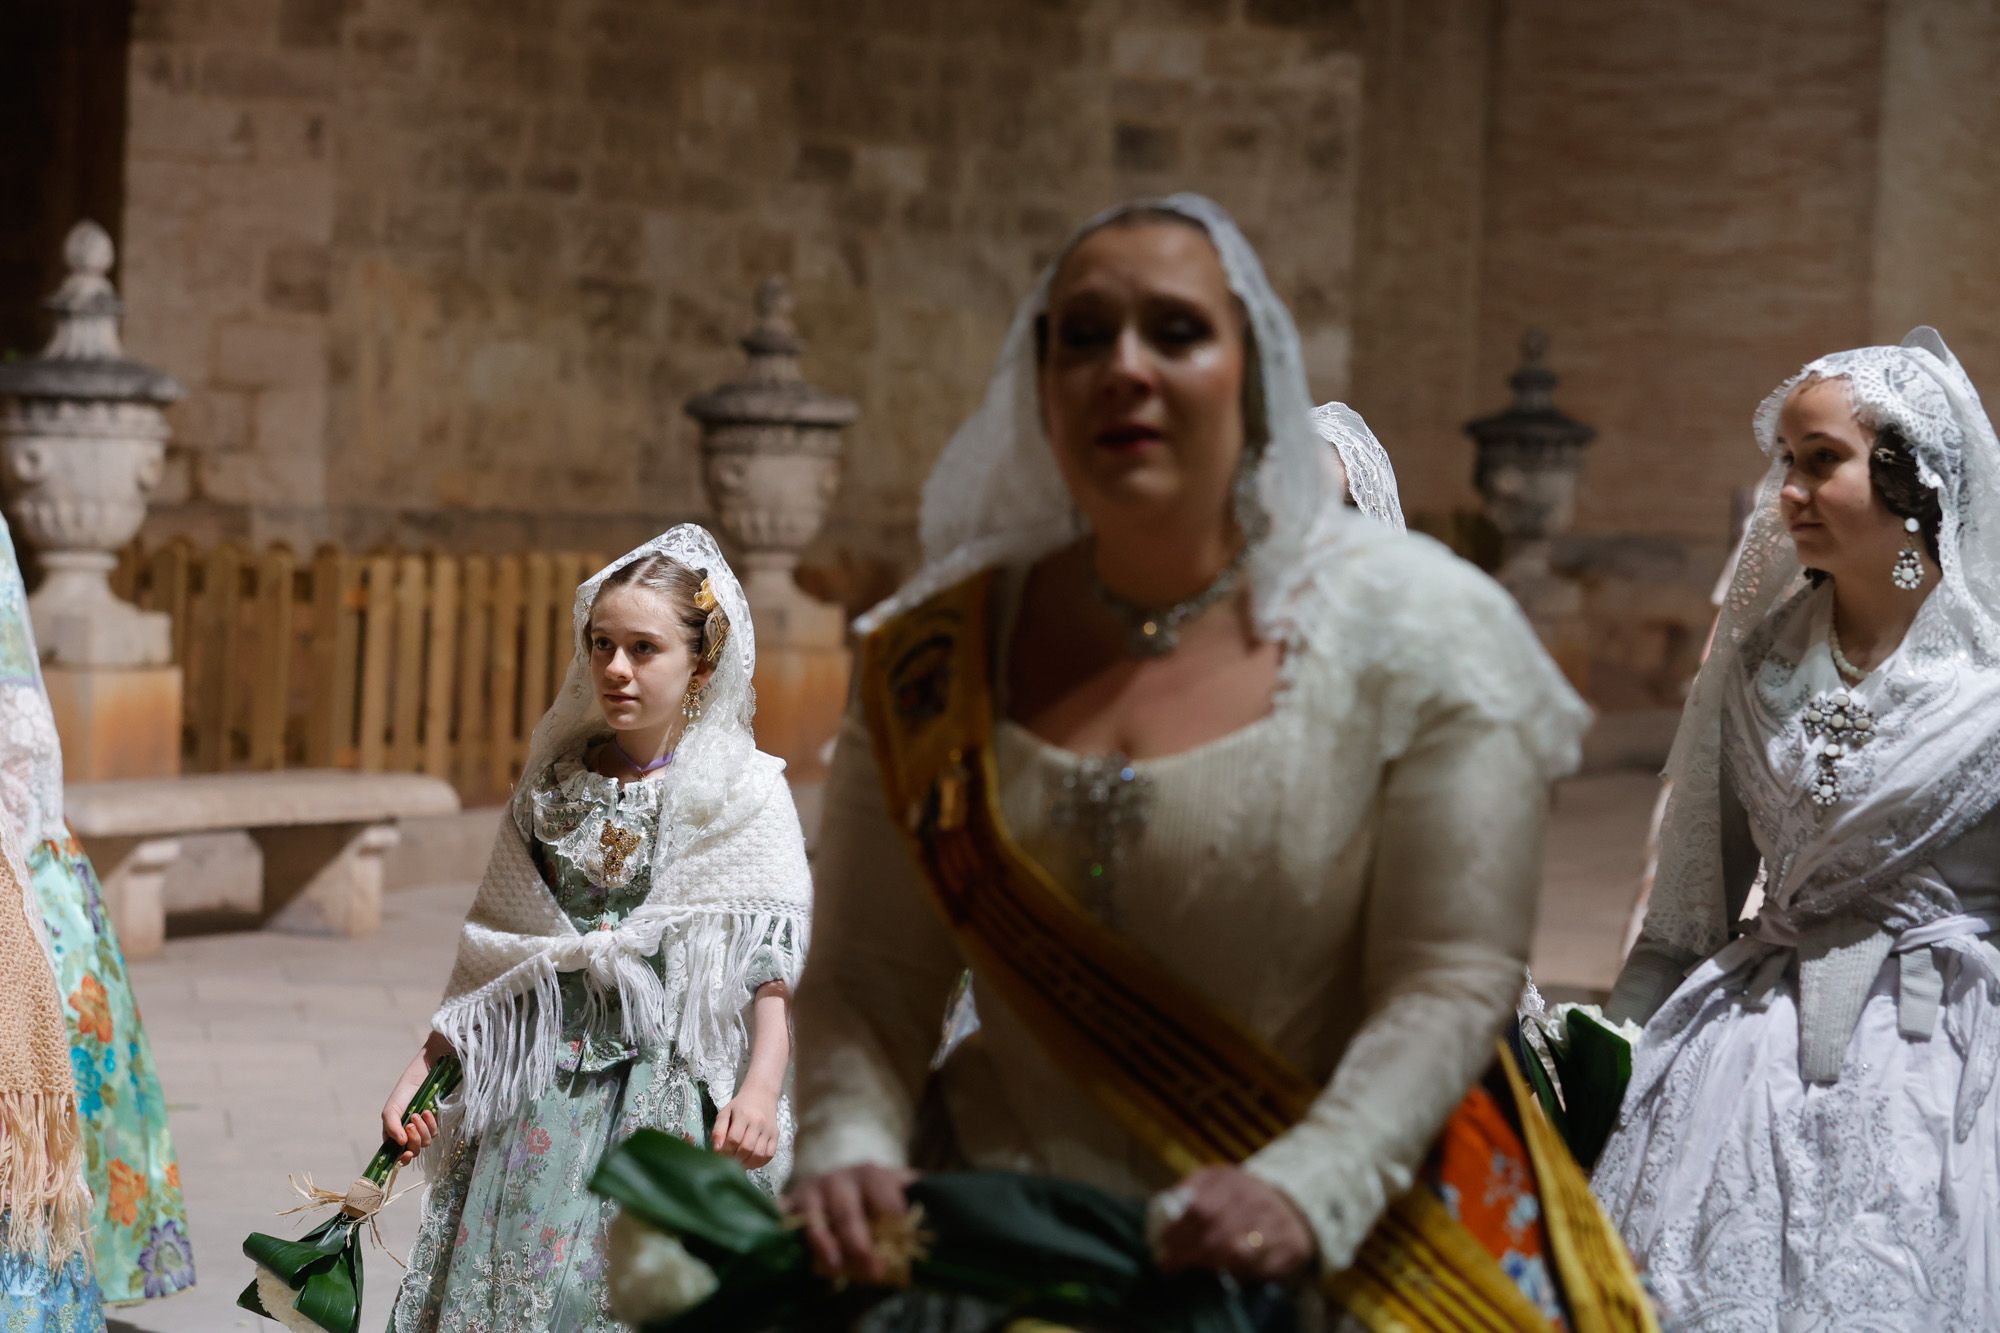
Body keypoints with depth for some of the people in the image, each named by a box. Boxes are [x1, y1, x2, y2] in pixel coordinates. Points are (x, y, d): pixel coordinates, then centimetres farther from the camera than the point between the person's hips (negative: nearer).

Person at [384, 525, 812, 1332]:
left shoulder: (746, 793, -2)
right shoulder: (553, 784, 10)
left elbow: (776, 960, -8)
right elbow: (492, 955, 16)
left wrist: (760, 1088, -22)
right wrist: (421, 1072, 12)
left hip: (671, 1089, -4)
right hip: (542, 1086, 4)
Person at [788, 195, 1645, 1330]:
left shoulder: (1417, 633, -3)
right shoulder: (941, 657, 5)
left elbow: (1452, 981, -7)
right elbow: (871, 973, 5)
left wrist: (1304, 1193, -20)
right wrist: (849, 1144, -13)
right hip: (1021, 1224, 3)